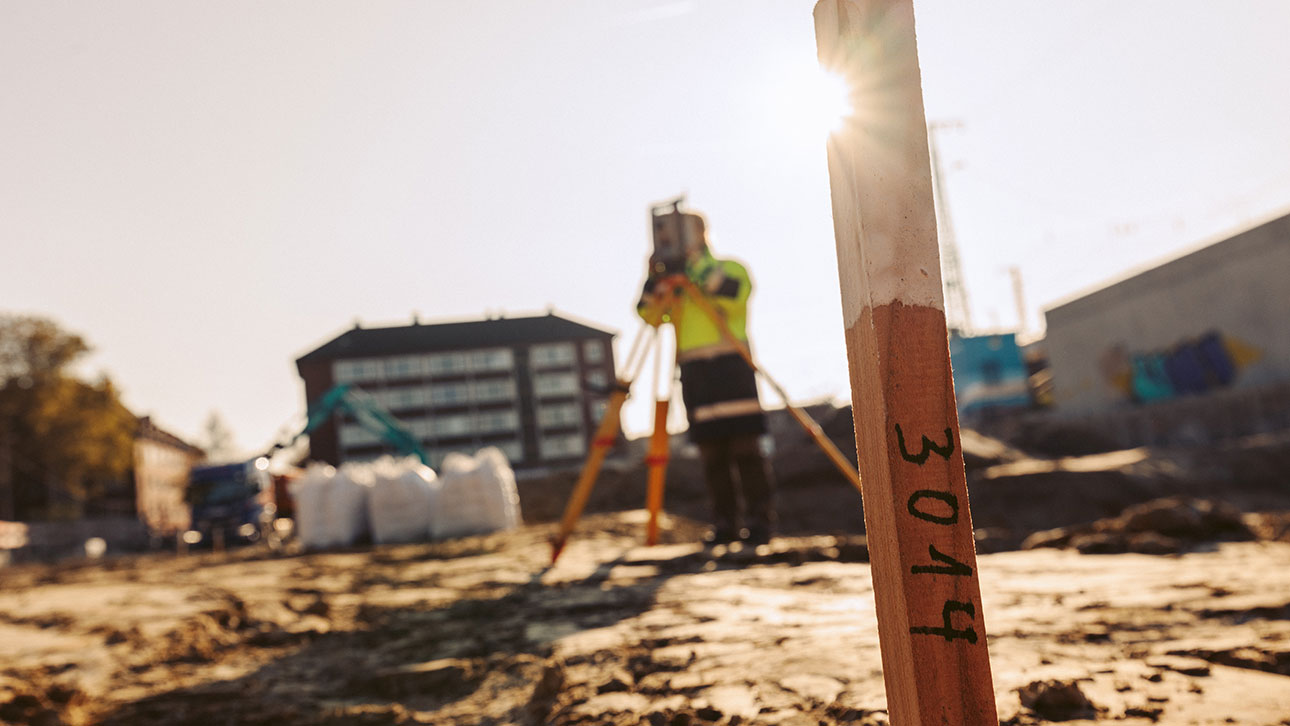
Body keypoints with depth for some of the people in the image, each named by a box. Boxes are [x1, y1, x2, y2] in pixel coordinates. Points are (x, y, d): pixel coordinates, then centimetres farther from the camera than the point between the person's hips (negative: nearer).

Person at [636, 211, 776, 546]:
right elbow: (649, 314, 6)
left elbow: (734, 293, -15)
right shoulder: (676, 286, 20)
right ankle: (724, 524, 6)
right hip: (693, 372, 4)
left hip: (731, 367, -4)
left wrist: (697, 268, -15)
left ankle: (760, 521, -2)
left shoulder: (730, 269, 7)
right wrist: (656, 279, -8)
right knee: (712, 453, 2)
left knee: (745, 448, -7)